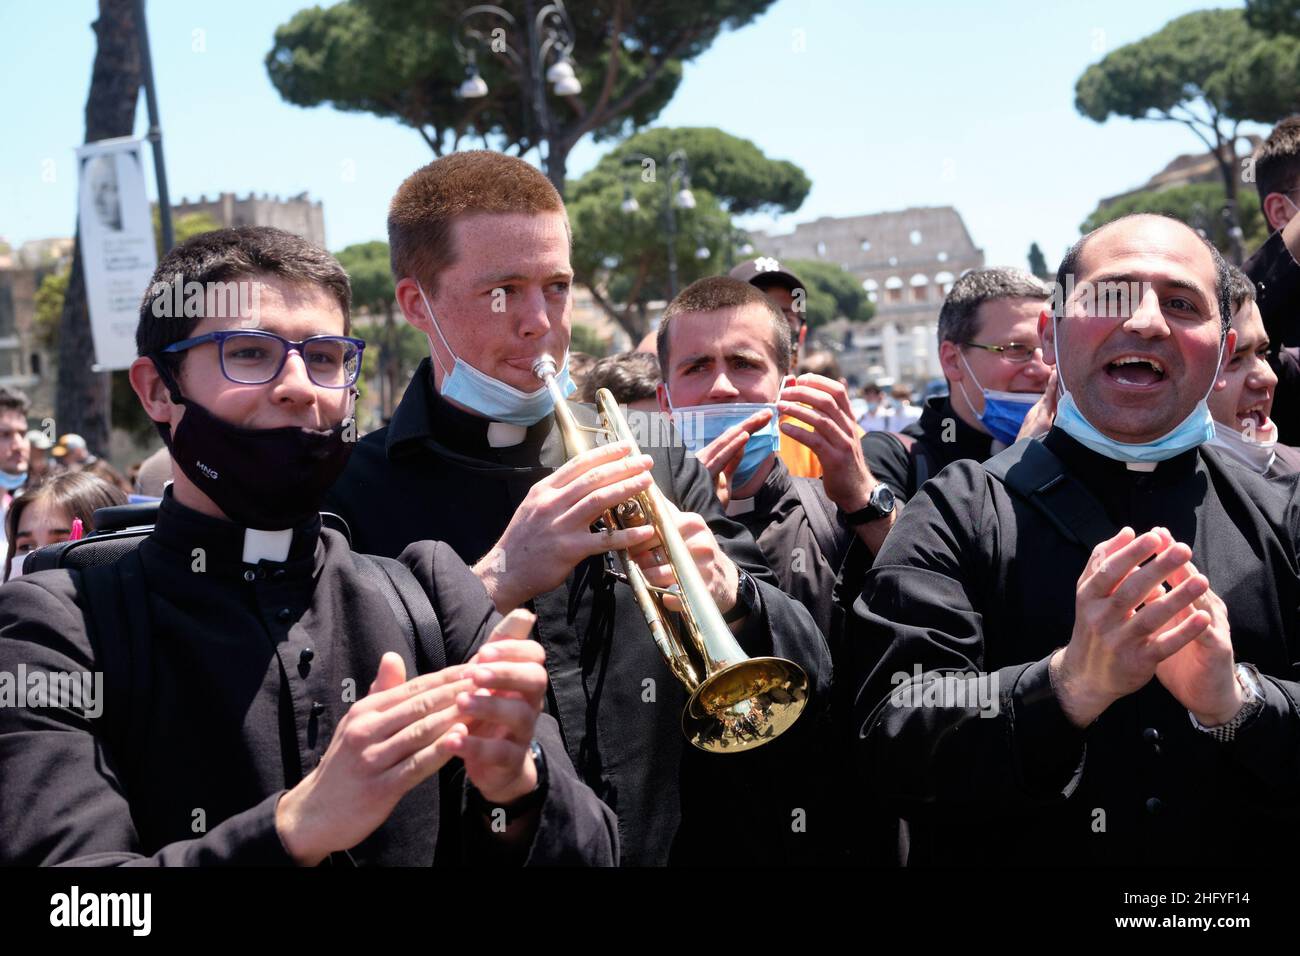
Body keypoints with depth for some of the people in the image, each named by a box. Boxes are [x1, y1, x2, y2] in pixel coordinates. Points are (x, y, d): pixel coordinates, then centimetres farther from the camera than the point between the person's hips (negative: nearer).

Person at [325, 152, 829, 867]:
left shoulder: (661, 470, 7)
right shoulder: (350, 494, -1)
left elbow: (808, 685, 6)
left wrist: (732, 598, -12)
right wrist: (495, 581, -20)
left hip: (673, 844, 3)